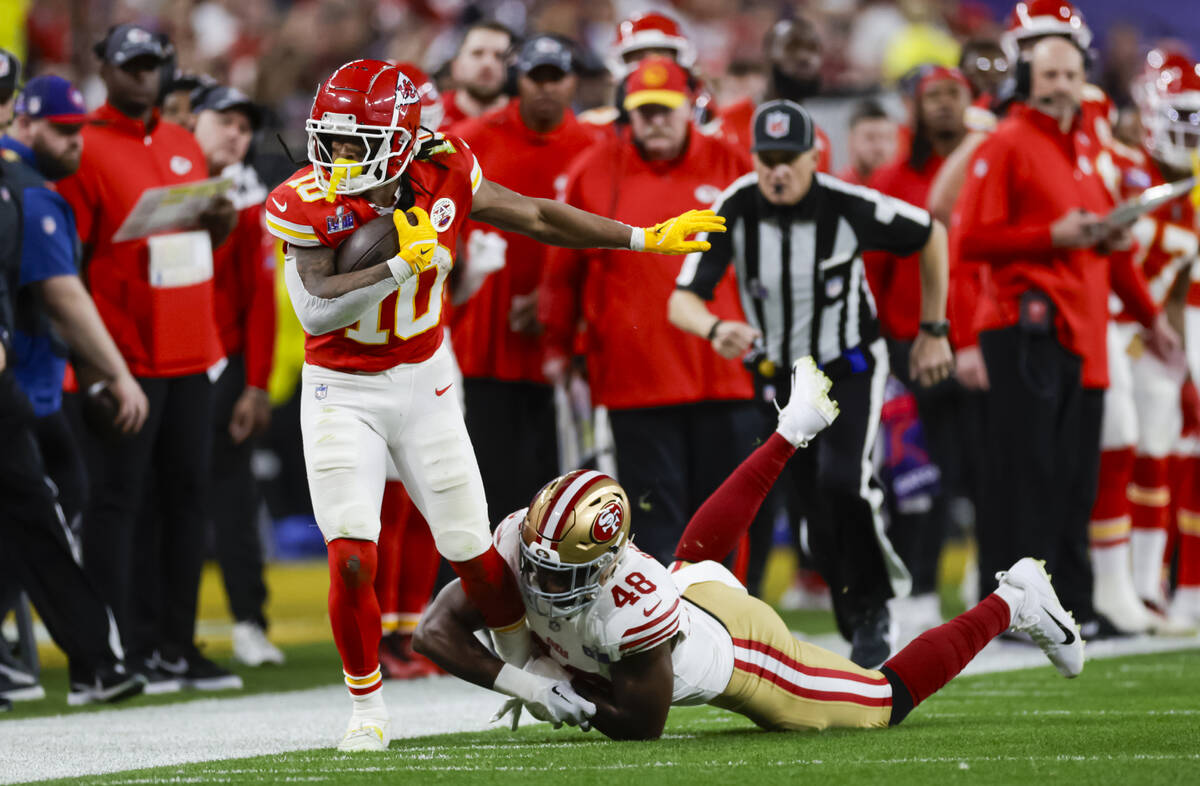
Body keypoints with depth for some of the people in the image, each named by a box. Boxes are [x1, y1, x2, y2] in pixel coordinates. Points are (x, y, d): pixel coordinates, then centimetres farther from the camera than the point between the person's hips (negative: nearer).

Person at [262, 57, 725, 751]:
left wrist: (645, 239, 5)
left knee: (472, 550, 8)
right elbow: (317, 311, -32)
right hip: (342, 394, -2)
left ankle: (533, 666, 32)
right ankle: (368, 708, 4)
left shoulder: (443, 176, -12)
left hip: (425, 382, 2)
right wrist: (400, 266, -37)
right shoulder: (309, 206, -20)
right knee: (352, 558, -14)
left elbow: (536, 218, 1)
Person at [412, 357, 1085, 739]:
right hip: (691, 586, 7)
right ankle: (797, 428, 51)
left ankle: (1010, 605, 22)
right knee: (697, 555, 42)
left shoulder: (632, 605, -45)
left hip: (736, 654, -7)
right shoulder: (521, 543, -31)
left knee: (886, 701, 8)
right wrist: (520, 679, -37)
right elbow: (437, 631, -25)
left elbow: (643, 726, -32)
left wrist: (564, 687, -26)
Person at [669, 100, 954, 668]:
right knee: (816, 517, 6)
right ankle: (862, 630, 26)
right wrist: (716, 329, -46)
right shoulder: (734, 211, -18)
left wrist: (933, 332, 1)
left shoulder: (848, 208, -22)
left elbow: (930, 236, -5)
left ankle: (872, 608, -5)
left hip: (851, 370, -3)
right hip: (783, 379, 3)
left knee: (841, 483, -26)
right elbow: (681, 302, -22)